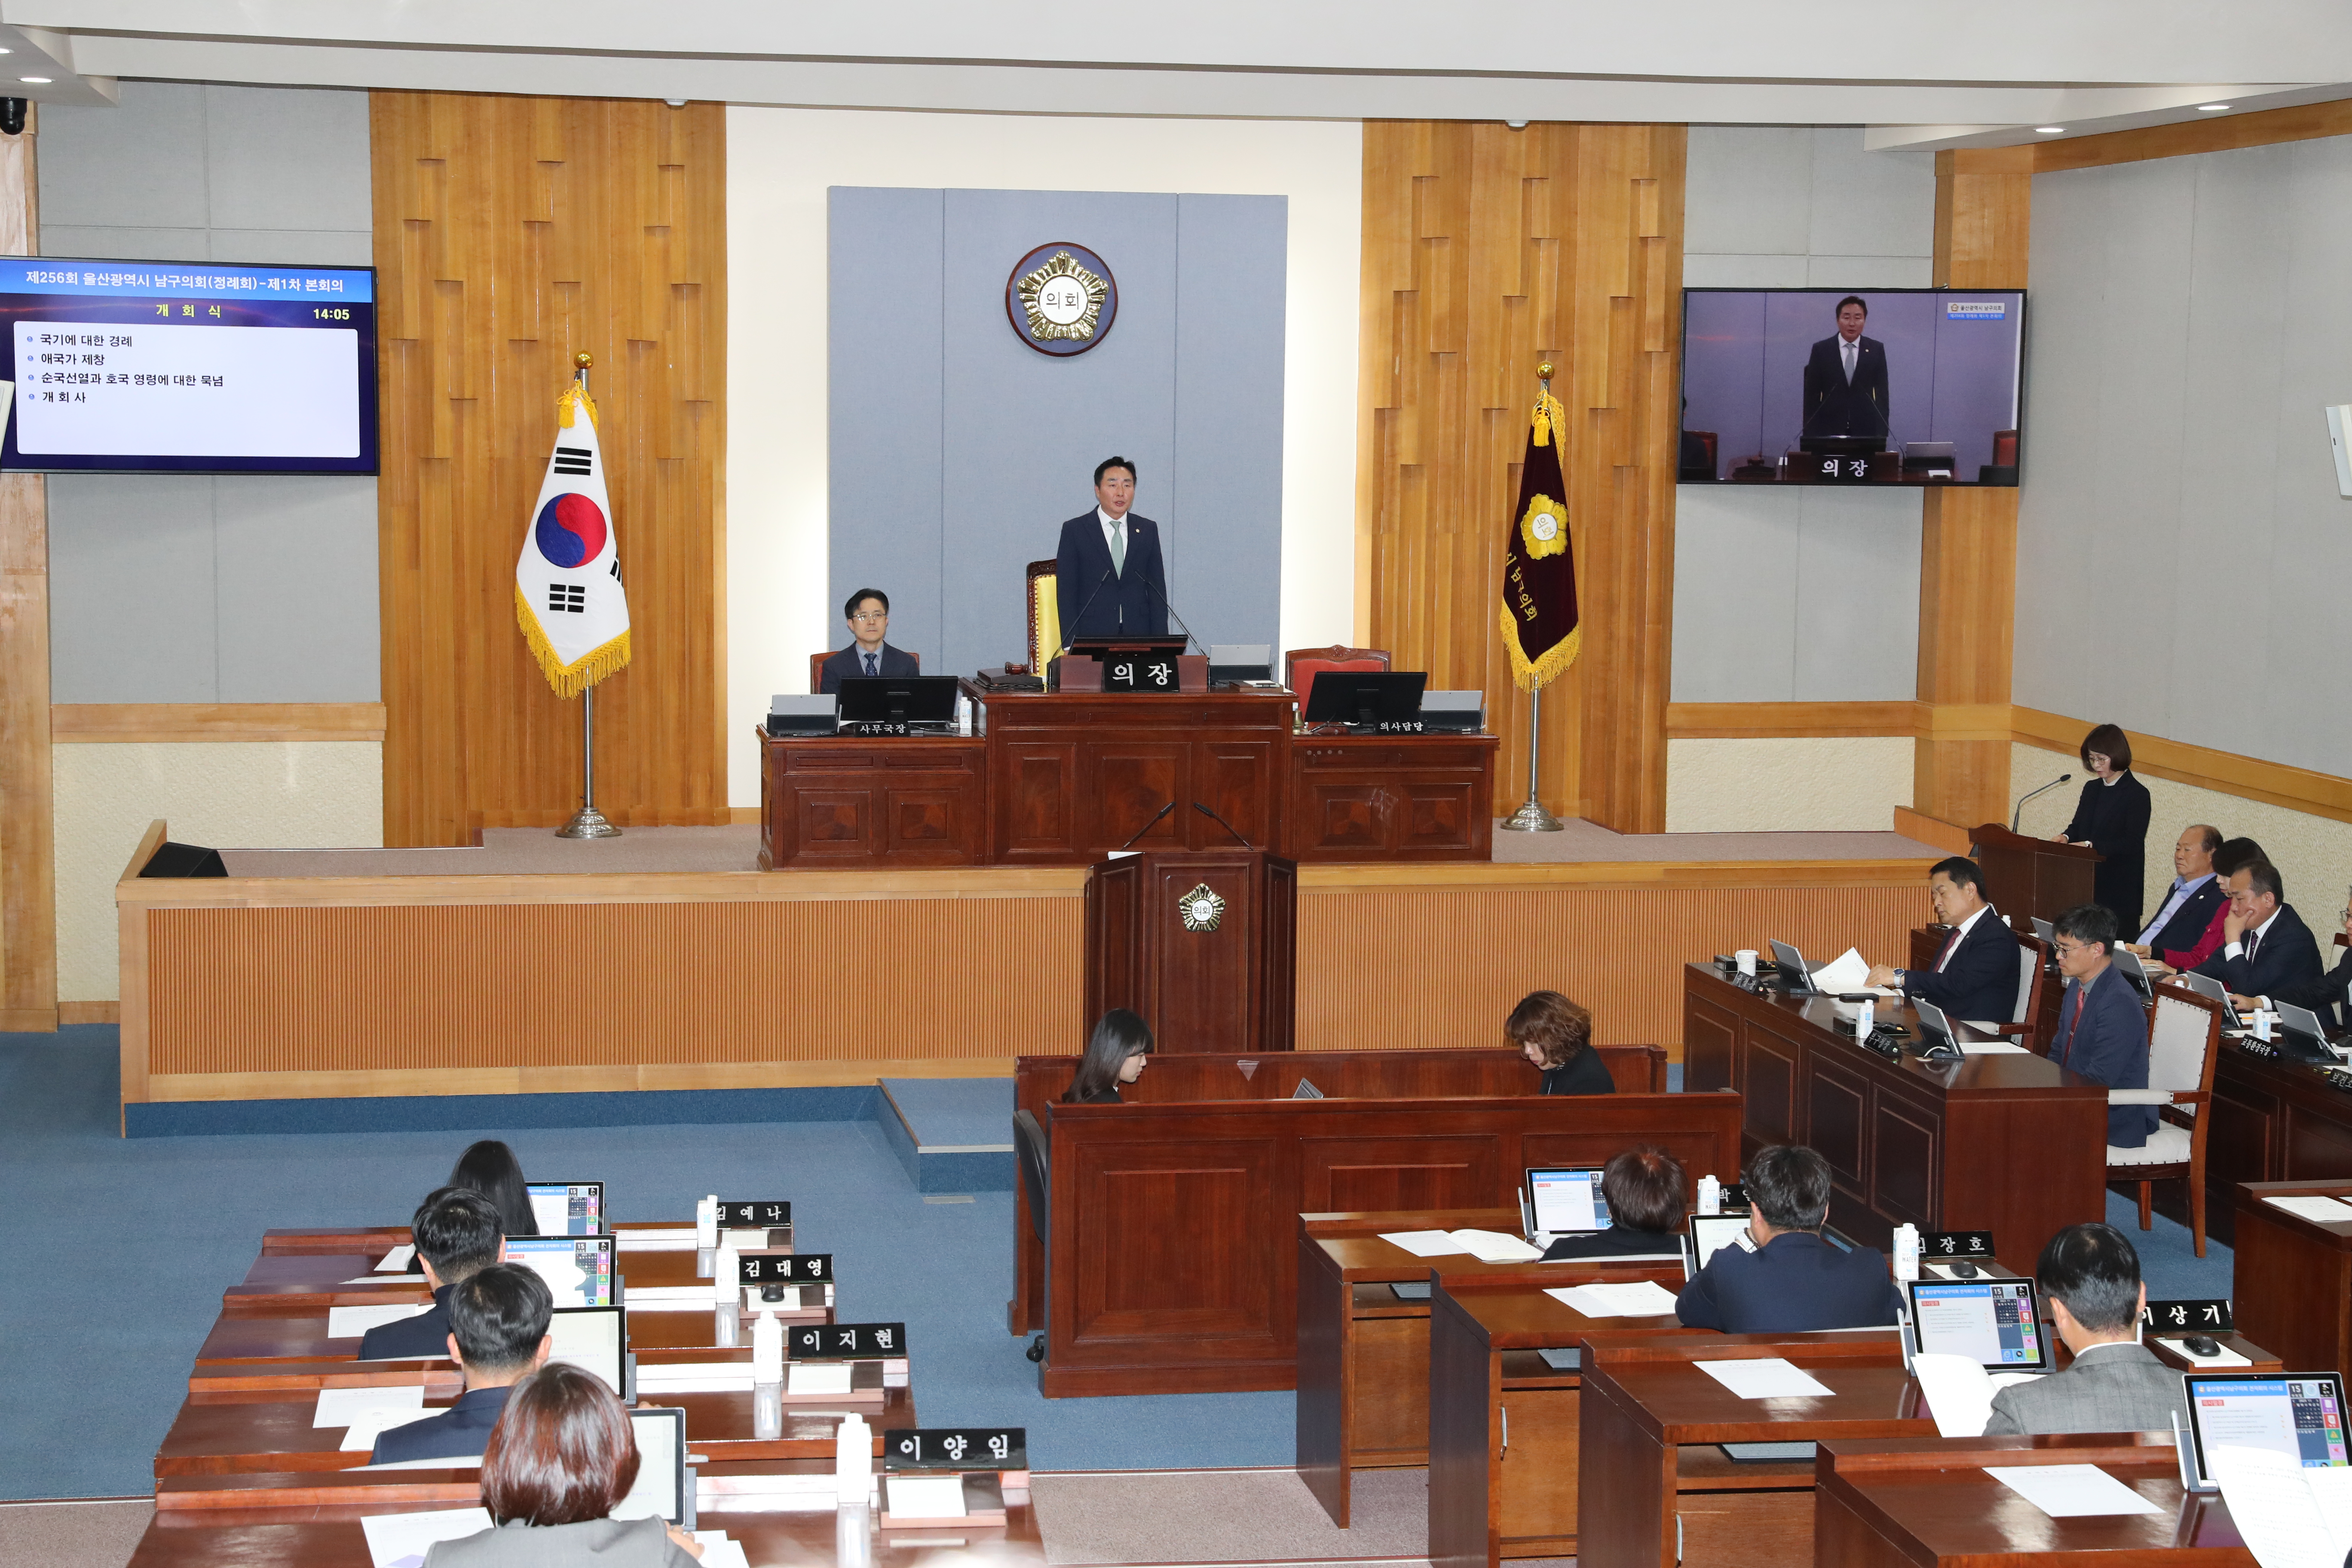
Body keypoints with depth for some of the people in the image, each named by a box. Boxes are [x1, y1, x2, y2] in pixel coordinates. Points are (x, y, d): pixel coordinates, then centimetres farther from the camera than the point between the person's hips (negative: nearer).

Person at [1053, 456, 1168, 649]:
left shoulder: (1148, 530, 10)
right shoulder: (1074, 530, 2)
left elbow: (1158, 590, 10)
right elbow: (1066, 592, 0)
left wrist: (1160, 643, 2)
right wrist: (1070, 645, -7)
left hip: (1139, 634, 2)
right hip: (1091, 636, -2)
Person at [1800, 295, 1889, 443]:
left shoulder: (1876, 350, 6)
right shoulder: (1821, 350, 3)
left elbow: (1882, 393, 7)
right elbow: (1812, 395, 4)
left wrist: (1882, 433, 1)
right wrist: (1812, 434, -2)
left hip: (1865, 430, 1)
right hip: (1829, 430, -1)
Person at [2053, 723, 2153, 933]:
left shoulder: (2137, 794, -8)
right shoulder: (2092, 789, 15)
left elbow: (2132, 843, -15)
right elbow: (2078, 826, 18)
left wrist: (2090, 845, -23)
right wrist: (2066, 838, -6)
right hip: (2086, 883, 6)